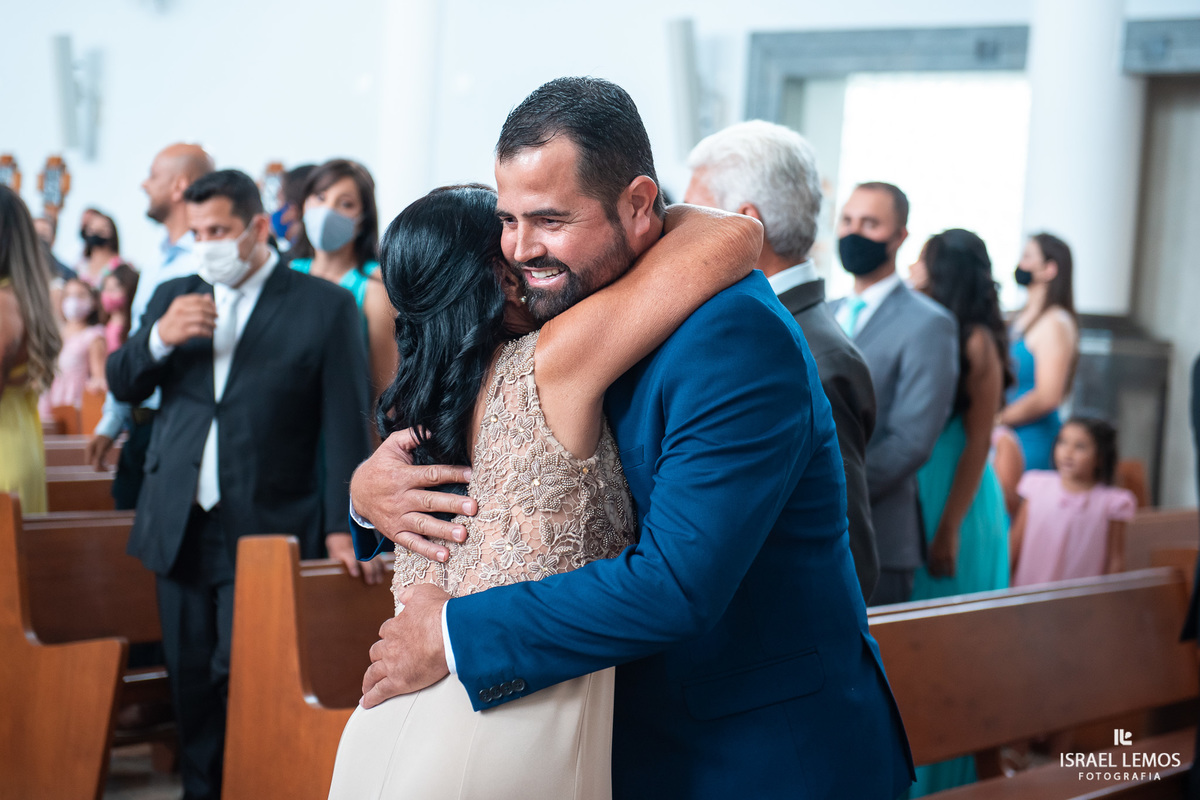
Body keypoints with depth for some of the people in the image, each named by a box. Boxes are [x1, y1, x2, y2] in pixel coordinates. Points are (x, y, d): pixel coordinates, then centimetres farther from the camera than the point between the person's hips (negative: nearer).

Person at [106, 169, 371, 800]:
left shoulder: (324, 307, -2)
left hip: (265, 533, -5)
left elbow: (346, 423, -5)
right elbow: (122, 386, 9)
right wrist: (159, 336, -11)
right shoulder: (173, 297, 13)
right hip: (180, 528, 5)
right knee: (191, 678, 11)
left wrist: (341, 525, -11)